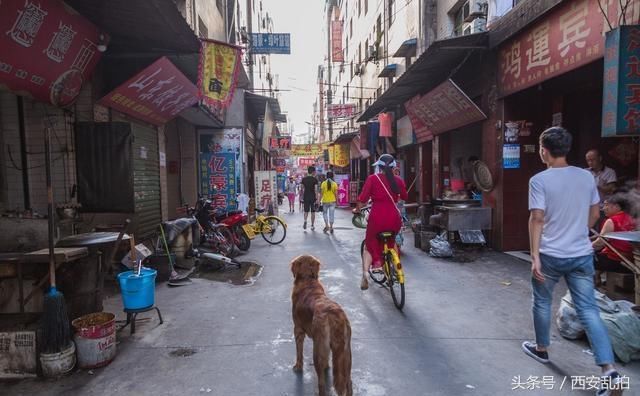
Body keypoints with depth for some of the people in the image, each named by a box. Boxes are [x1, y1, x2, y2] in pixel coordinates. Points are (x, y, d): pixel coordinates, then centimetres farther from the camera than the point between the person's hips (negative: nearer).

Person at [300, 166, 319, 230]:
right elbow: (315, 190, -13)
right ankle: (312, 225, 11)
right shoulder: (315, 179, -7)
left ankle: (305, 221, -13)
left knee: (306, 211, 13)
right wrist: (317, 198, -10)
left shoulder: (304, 179, 4)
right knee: (313, 212, 7)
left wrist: (302, 197, 13)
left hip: (306, 197, 3)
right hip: (313, 197, -3)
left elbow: (302, 189, 6)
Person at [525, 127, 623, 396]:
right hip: (582, 255, 4)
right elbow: (594, 215, 12)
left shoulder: (539, 180, -13)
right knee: (589, 310, 6)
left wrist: (535, 257, -16)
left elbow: (537, 219, -18)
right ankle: (609, 371, 0)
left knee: (542, 303, 17)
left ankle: (541, 349, 34)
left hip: (551, 256, -4)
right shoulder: (587, 177, 3)